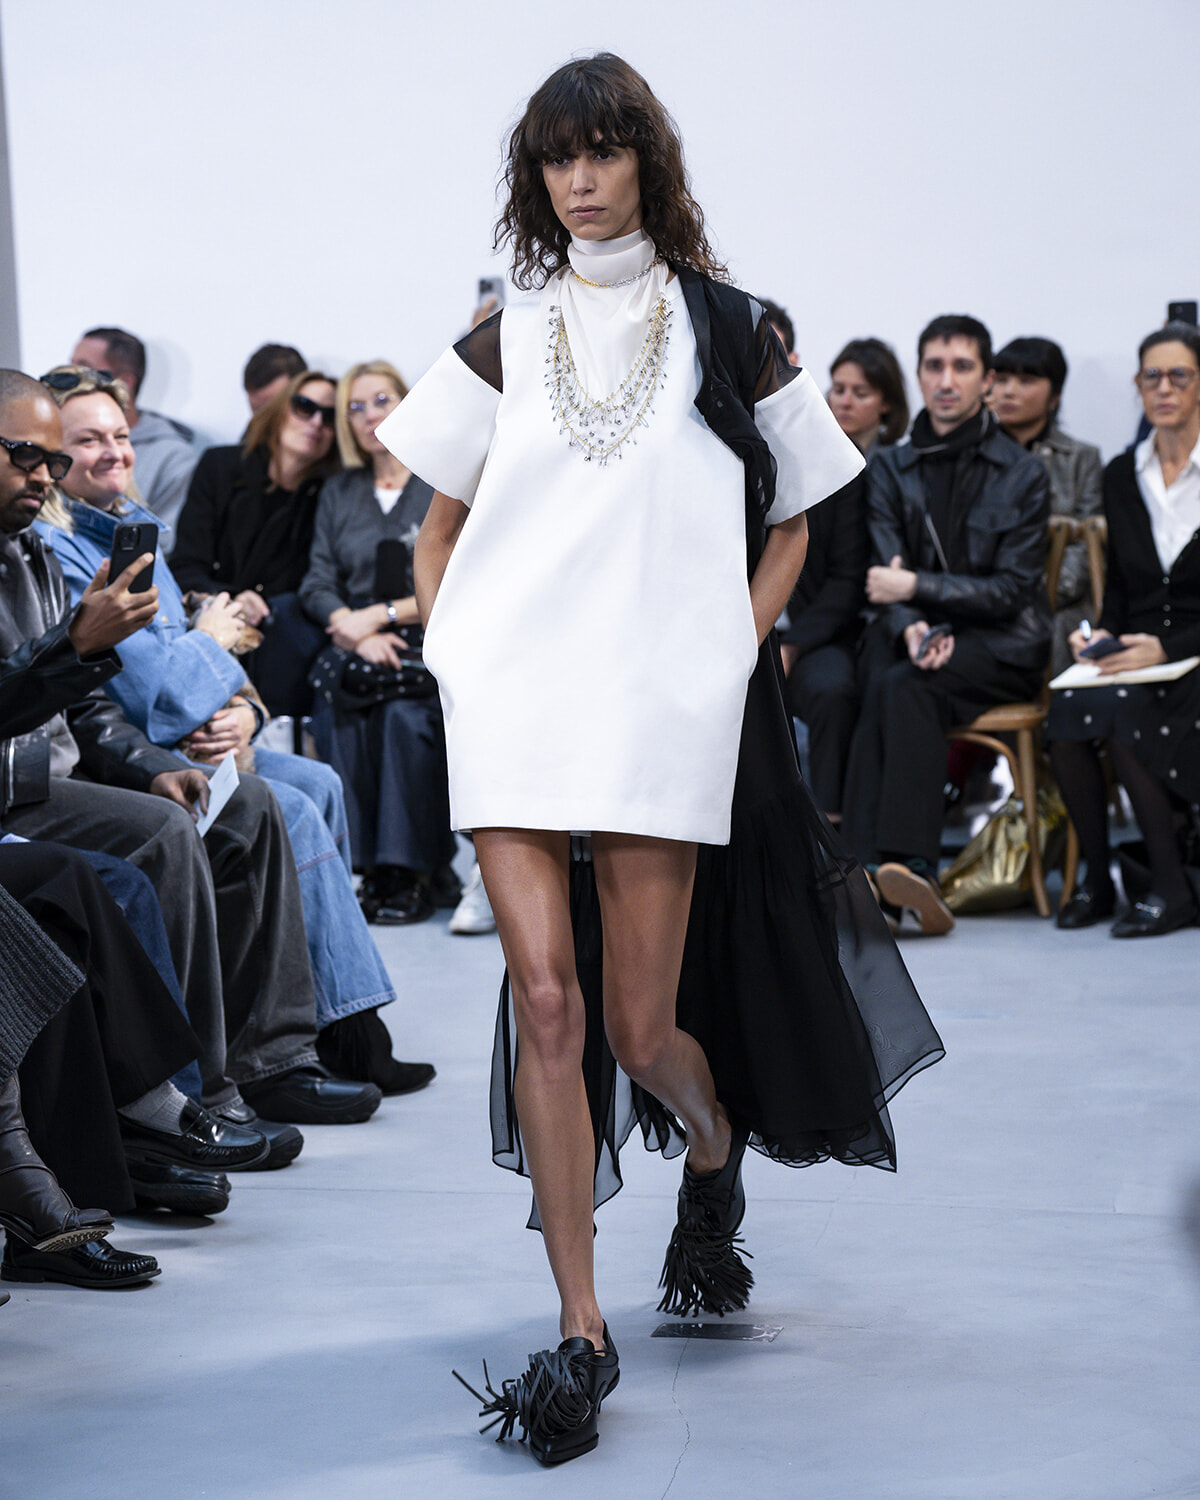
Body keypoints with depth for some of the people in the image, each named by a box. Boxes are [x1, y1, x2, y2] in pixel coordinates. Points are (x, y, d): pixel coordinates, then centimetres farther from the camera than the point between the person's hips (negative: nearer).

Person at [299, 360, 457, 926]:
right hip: (356, 644, 3)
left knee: (406, 716, -35)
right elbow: (318, 585, 11)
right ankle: (364, 864, -27)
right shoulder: (338, 493, 20)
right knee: (336, 715, -31)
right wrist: (356, 629, -10)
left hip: (433, 644, -3)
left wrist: (385, 614, -10)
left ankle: (412, 873, -28)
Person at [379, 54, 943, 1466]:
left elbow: (787, 527, 12)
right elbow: (438, 530, 19)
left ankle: (715, 1163, 37)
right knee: (546, 1003, -7)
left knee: (640, 1026, 0)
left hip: (666, 713, -1)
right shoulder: (502, 346, 12)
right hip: (513, 708, 2)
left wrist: (732, 652, 0)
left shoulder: (726, 333, 7)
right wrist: (450, 656, 6)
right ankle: (579, 1335, -3)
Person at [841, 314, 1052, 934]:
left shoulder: (1023, 475, 4)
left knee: (903, 687, -33)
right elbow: (885, 577, 1)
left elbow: (1012, 589, -4)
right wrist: (910, 628, -20)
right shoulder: (888, 468, 12)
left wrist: (917, 588, -12)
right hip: (914, 636, 3)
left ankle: (895, 864, -43)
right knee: (884, 686, -33)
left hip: (1002, 645, -2)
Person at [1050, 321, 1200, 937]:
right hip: (1135, 653, 4)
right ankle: (1094, 876, -11)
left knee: (1119, 708, -34)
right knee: (1066, 710, -28)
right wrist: (1102, 633, 0)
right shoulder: (1121, 475, 13)